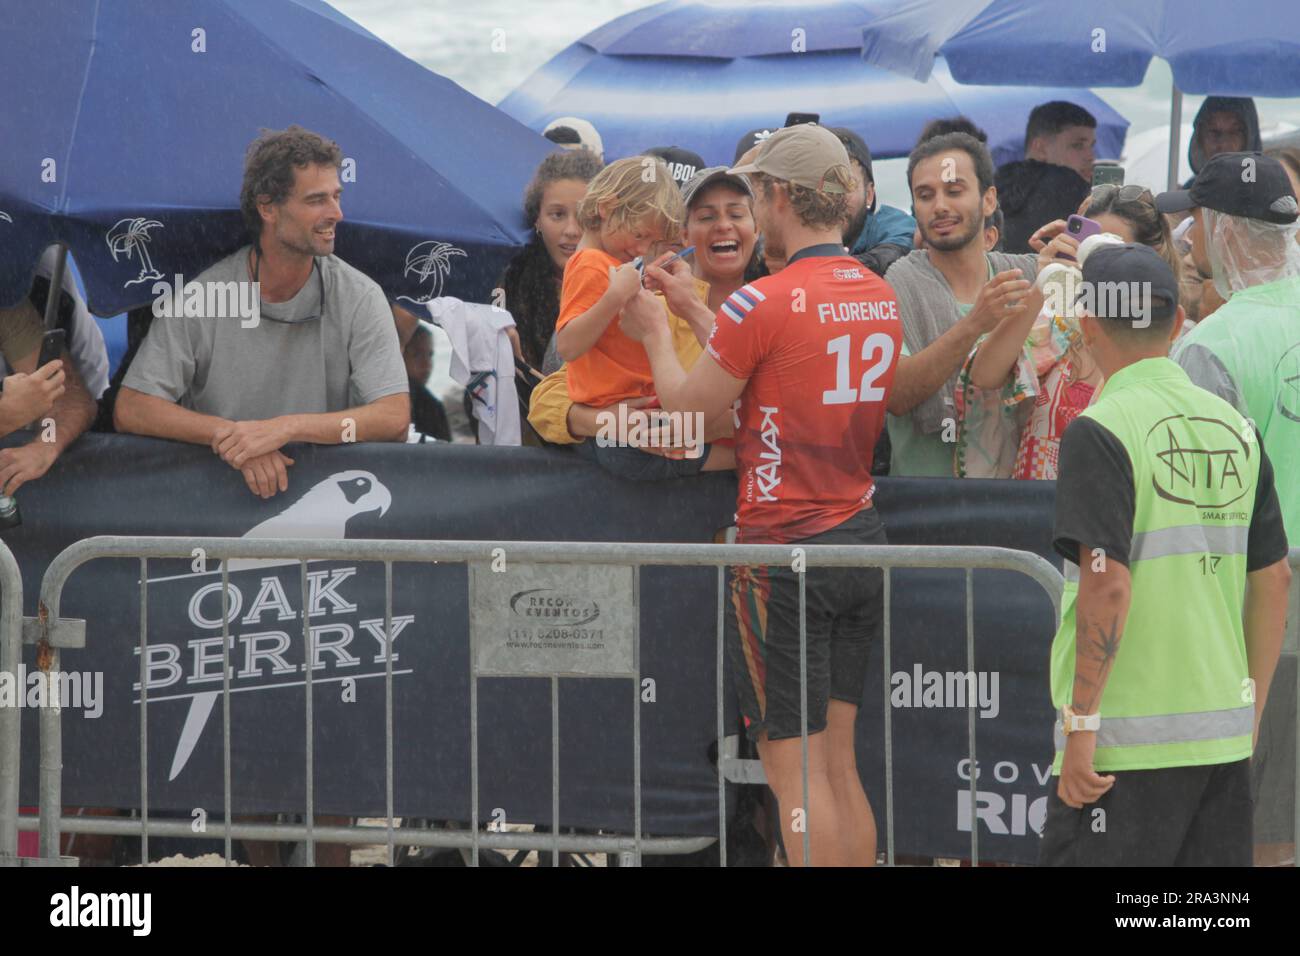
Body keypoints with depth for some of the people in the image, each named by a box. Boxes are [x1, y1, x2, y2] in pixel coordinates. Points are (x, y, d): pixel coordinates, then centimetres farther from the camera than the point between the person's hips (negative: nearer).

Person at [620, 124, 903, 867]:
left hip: (785, 548, -7)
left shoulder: (765, 302, -16)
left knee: (794, 770, -1)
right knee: (838, 763, 13)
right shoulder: (881, 298, 6)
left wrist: (655, 332, 12)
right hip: (862, 539, 7)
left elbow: (688, 409, -5)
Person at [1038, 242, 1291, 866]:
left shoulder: (1101, 431, -11)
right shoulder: (1236, 428, 10)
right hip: (1224, 732, 7)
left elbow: (1108, 585, -18)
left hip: (1131, 738, -7)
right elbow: (1273, 580, 13)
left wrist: (1080, 727, -14)